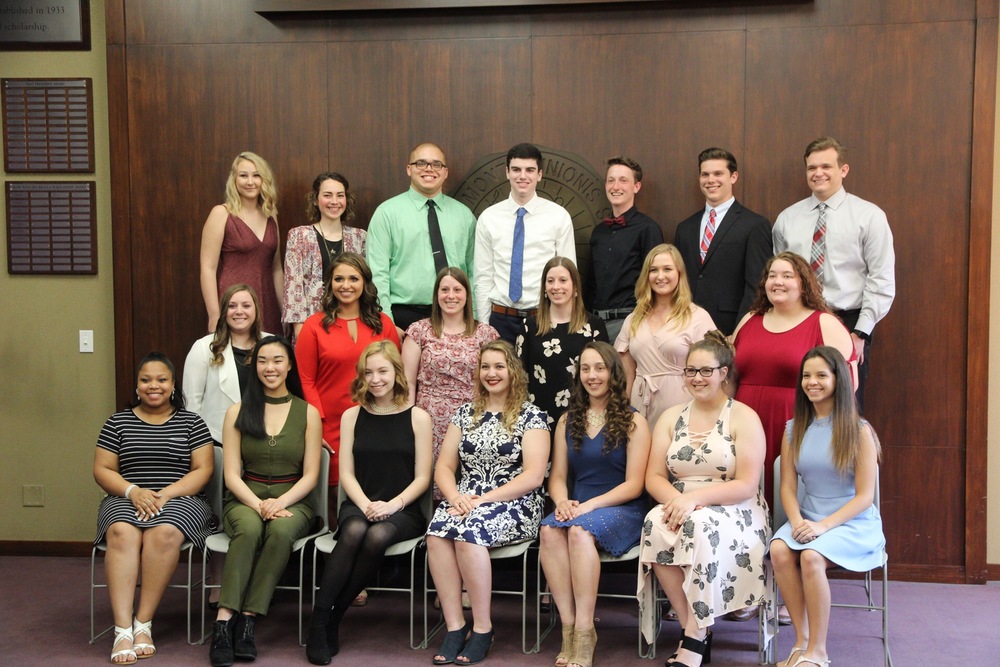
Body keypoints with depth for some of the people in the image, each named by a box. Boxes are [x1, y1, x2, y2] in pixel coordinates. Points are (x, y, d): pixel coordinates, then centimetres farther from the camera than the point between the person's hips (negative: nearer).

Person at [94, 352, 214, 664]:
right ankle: (123, 629, -38)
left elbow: (203, 470, 2)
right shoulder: (117, 422, 15)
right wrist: (133, 491, -11)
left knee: (164, 532, -36)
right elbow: (102, 470, 8)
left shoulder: (191, 422, 11)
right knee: (122, 532, -34)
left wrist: (164, 495, -13)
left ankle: (143, 623, -26)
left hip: (179, 499, -1)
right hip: (126, 500, 1)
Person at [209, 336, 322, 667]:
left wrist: (280, 502, -15)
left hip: (292, 501, 0)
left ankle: (248, 618, -30)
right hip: (245, 499, 0)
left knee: (281, 531, -35)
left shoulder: (308, 412, 8)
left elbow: (310, 474, 3)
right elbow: (231, 474, 2)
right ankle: (224, 620, -37)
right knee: (249, 528, -35)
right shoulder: (237, 412, 9)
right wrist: (258, 504, -16)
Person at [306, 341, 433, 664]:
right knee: (354, 531, -33)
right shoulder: (353, 416, 11)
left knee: (378, 535, -33)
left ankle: (334, 617, -19)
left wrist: (392, 505, -15)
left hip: (403, 511, -1)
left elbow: (422, 478, 1)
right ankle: (319, 620, -29)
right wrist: (366, 505, -12)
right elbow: (346, 473, 7)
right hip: (359, 505, 1)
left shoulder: (417, 417, 4)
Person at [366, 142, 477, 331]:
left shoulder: (464, 214, 11)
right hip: (405, 316, -3)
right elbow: (378, 274, -4)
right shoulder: (387, 212, 1)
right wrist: (386, 324, -10)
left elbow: (474, 271, 10)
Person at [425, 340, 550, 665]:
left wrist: (484, 499, -16)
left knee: (468, 530, -33)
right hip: (466, 503, 4)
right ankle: (455, 626, -21)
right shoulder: (465, 413, 16)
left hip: (514, 506, -4)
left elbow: (533, 476, -9)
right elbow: (444, 466, 12)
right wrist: (455, 497, -10)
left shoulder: (531, 416, 1)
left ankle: (482, 627, -19)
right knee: (437, 530, -28)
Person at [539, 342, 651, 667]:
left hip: (622, 509, -3)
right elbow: (557, 476, 12)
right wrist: (562, 502, -11)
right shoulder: (568, 421, 15)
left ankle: (584, 630, -28)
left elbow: (633, 485, -5)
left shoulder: (633, 422, 1)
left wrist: (589, 505, -17)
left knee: (580, 530, -35)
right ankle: (569, 626, -26)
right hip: (577, 508, 4)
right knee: (550, 529, -31)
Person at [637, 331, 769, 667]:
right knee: (655, 523, -31)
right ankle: (697, 631, -21)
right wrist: (675, 499, -17)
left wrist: (695, 497, -22)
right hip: (680, 508, 4)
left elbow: (746, 486, -10)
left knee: (700, 524, -37)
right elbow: (653, 477, 5)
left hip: (735, 513, -3)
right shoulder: (671, 418, 13)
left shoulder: (743, 418, -1)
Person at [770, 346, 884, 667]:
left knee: (811, 556, -33)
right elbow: (788, 487, 6)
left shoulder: (859, 431, -4)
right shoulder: (794, 430, 10)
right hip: (807, 519, 4)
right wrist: (797, 521, -14)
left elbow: (864, 496, -7)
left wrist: (824, 526, -19)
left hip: (853, 522, -4)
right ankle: (802, 639, -15)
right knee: (779, 550, -28)